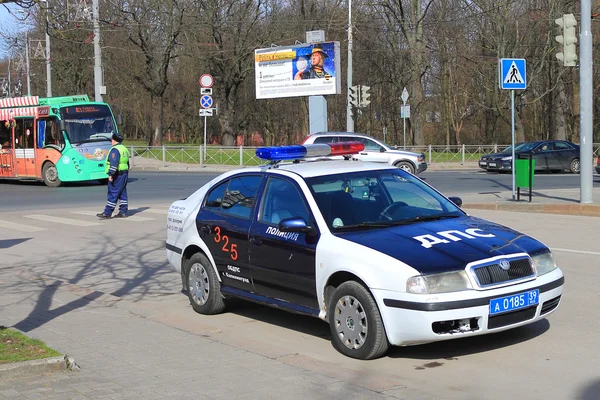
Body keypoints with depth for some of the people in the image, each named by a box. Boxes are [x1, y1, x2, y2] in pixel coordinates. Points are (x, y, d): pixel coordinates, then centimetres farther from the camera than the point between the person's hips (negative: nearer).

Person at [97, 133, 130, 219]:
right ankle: (123, 212, 12)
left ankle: (107, 213, -7)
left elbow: (114, 163, -24)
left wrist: (111, 174, -26)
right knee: (122, 193, 11)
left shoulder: (115, 149, -13)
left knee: (113, 194, -8)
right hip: (124, 173, 9)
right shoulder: (125, 149, 17)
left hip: (117, 175, -9)